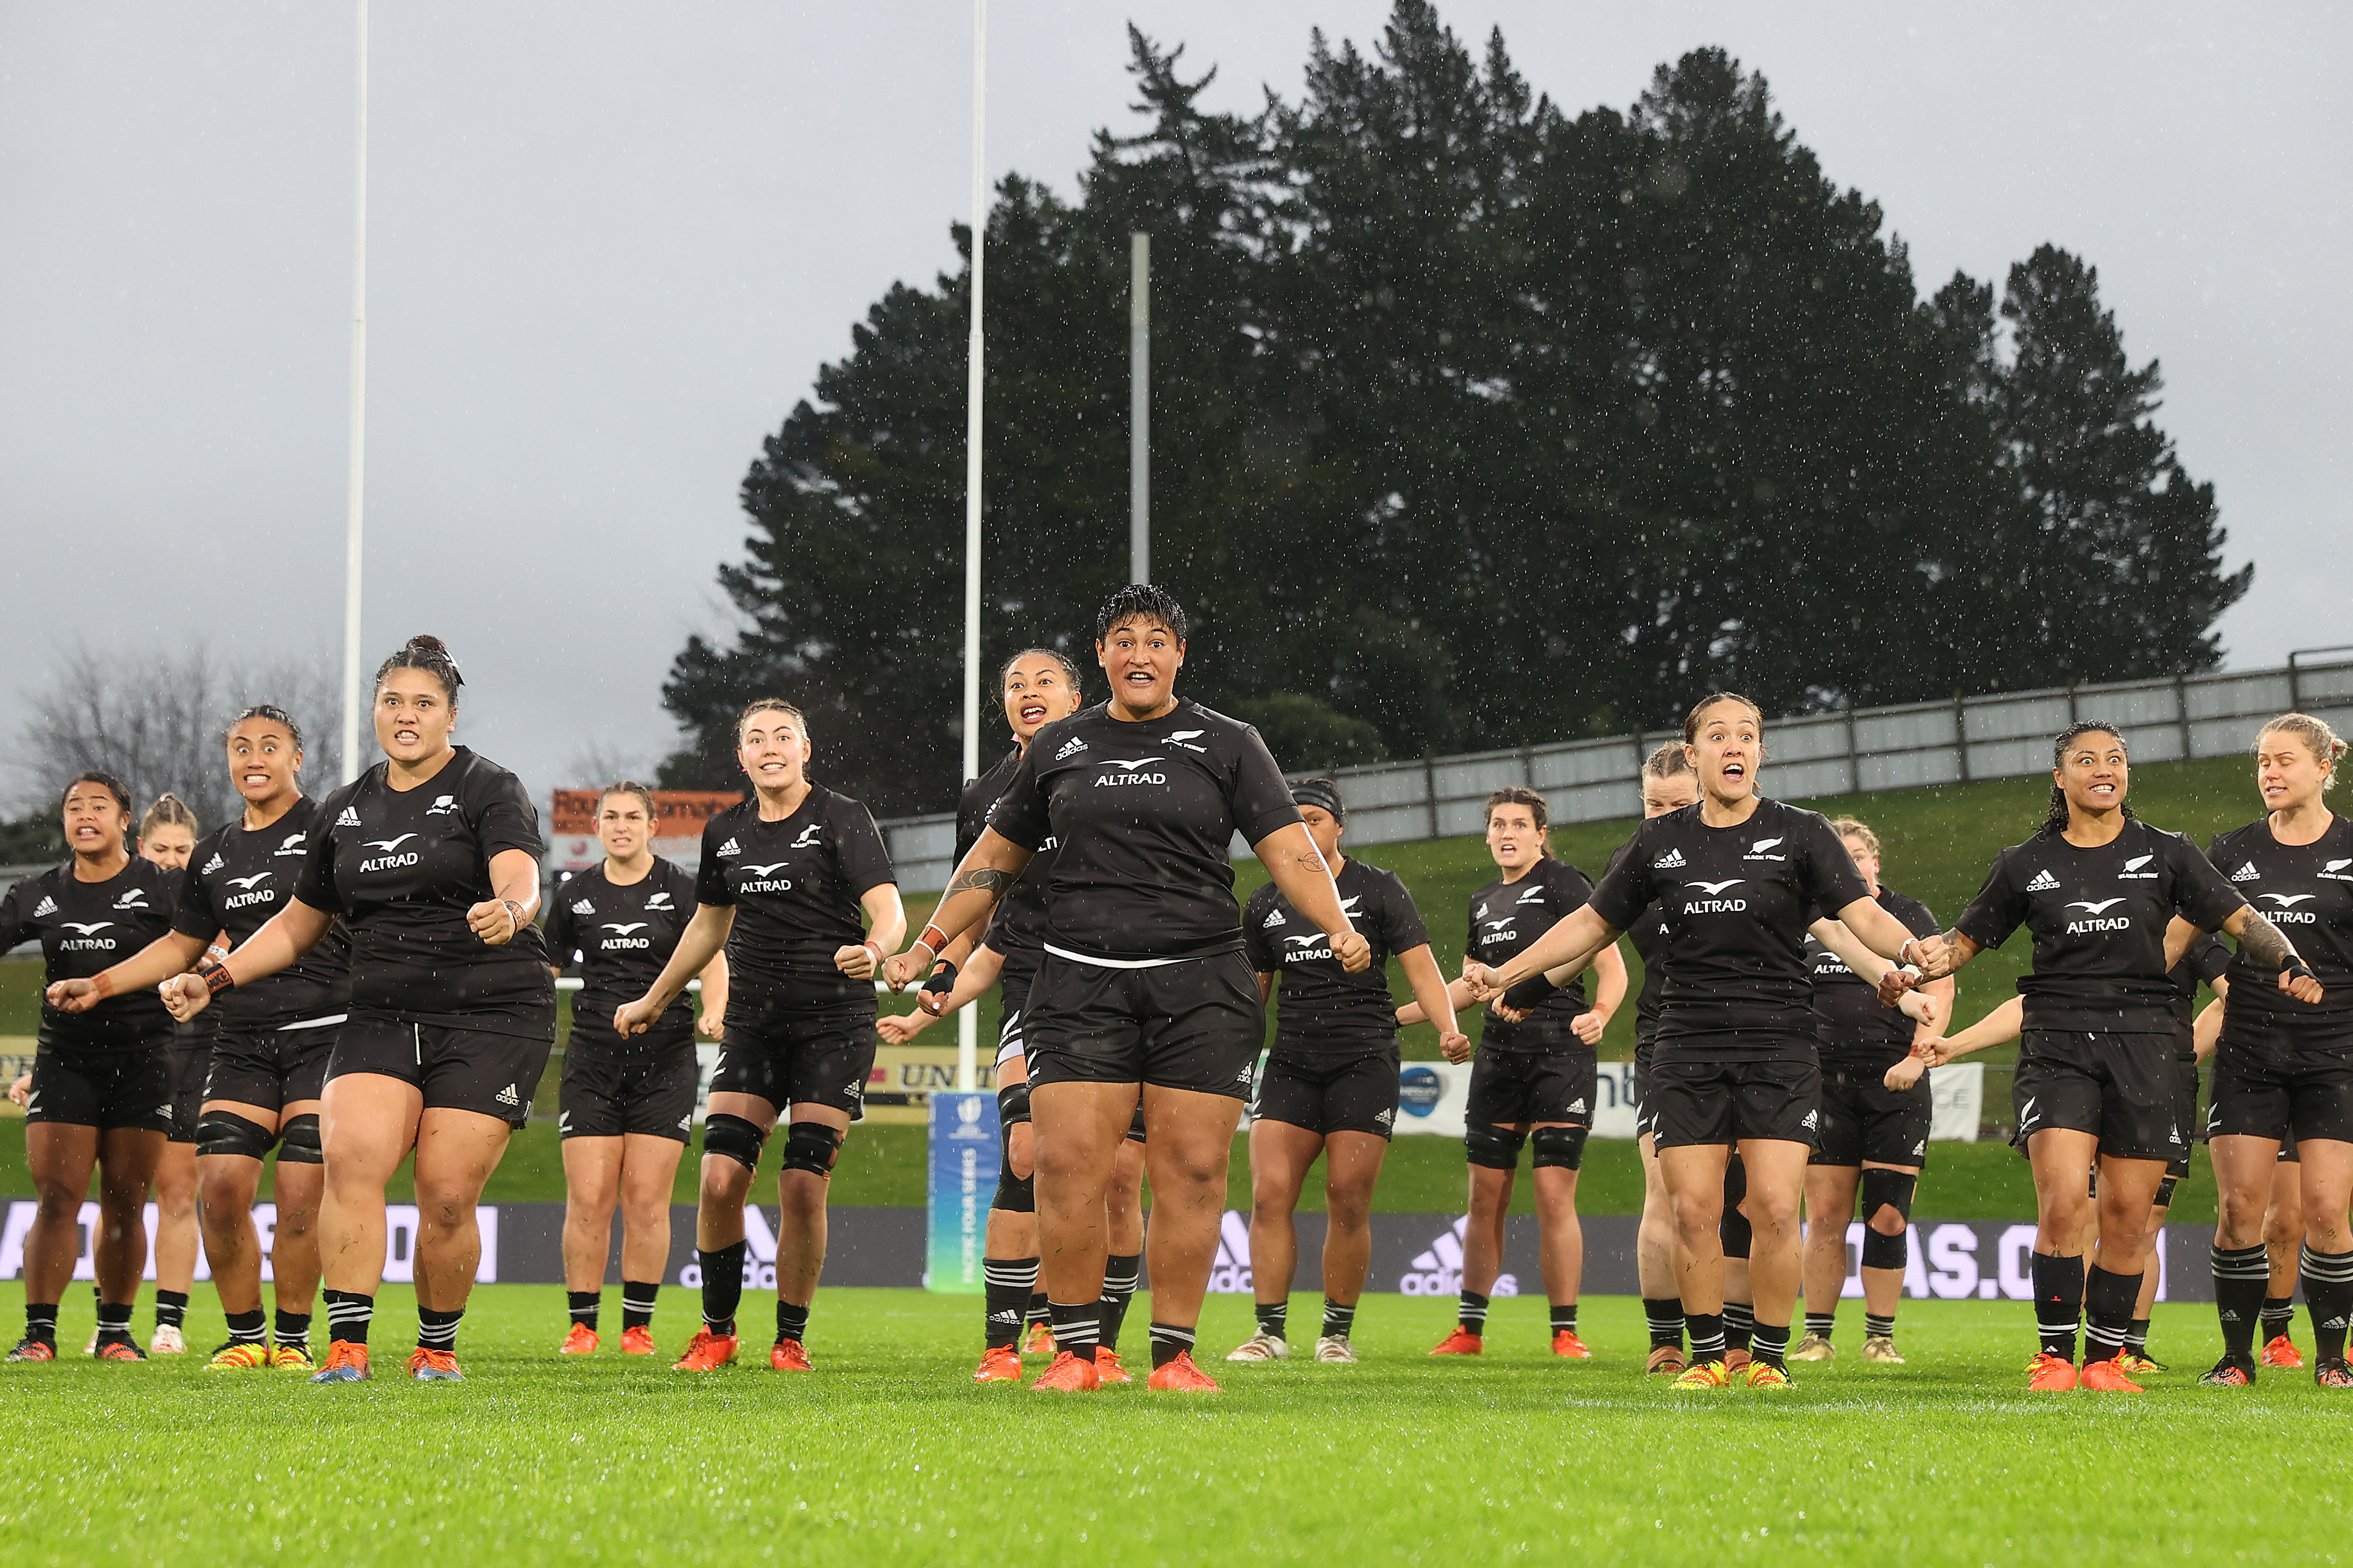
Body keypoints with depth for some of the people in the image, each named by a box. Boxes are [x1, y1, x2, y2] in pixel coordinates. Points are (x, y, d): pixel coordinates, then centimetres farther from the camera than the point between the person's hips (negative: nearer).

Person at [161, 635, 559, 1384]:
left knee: (447, 1197, -9)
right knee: (352, 1156, -19)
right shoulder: (344, 811, 14)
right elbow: (300, 923, 25)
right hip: (382, 1015, 4)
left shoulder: (490, 791, -1)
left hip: (492, 1018, -4)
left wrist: (509, 911, -43)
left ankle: (437, 1349, 13)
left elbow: (520, 878, -20)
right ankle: (346, 1347, -18)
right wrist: (214, 978, 16)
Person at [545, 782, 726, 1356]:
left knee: (646, 1200, -3)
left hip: (665, 1059, -1)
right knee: (588, 1199, -6)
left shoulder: (681, 889, 4)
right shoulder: (576, 894, 10)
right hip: (592, 1057, 1)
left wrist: (714, 1013, -22)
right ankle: (581, 1325, 2)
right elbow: (545, 967, 18)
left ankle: (639, 1325, 5)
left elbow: (712, 963, -3)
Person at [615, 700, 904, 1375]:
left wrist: (872, 949, -38)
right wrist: (653, 1001, 34)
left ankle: (791, 1338, 8)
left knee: (803, 1186, -8)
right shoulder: (726, 832, 10)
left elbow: (889, 911, -15)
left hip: (834, 1023, -4)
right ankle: (717, 1331, 8)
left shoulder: (843, 819, -4)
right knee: (720, 1180, -9)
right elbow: (709, 924, 26)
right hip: (752, 1026, 4)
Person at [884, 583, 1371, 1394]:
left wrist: (1340, 929, -15)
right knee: (1068, 1167, -9)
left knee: (1191, 1172, -5)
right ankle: (1075, 1352, 0)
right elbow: (995, 857, 23)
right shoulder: (1058, 748, 14)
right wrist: (929, 944, 16)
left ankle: (1173, 1355, 3)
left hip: (1201, 985, -1)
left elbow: (1291, 852, 1)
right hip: (1079, 984, 1)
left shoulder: (1227, 744, 9)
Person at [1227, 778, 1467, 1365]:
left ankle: (1338, 1332, 6)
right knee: (1269, 1193, -9)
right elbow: (1250, 989, 20)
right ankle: (1270, 1331, -4)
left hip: (1364, 1059, -3)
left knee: (1348, 1200, -6)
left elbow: (1421, 968, -1)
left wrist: (1447, 1029, -17)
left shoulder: (1378, 889, 3)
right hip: (1290, 1063, 3)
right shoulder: (1265, 904, 13)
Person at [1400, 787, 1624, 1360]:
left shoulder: (1563, 884, -4)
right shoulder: (1484, 903, 16)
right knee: (1486, 1198, 5)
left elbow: (1613, 968, -7)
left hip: (1560, 1055, -6)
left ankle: (1565, 1333, -2)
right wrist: (1392, 1016, 26)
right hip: (1499, 1055, 6)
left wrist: (1599, 1014, -26)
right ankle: (1469, 1328, 11)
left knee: (1554, 1196, -8)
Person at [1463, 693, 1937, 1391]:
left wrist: (1907, 947, -29)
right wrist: (1506, 974, 13)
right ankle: (1707, 1354, 10)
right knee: (1693, 1210, -4)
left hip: (1778, 1046, -2)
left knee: (1775, 1208, -11)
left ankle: (1770, 1358, 3)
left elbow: (1861, 914, -7)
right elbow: (1593, 923, 18)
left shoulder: (1800, 833, 2)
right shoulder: (1661, 841, 9)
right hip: (1687, 1047, 2)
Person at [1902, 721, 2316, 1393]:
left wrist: (2290, 963, -12)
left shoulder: (2166, 854, 9)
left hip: (2144, 1042, 1)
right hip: (2057, 1041, -1)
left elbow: (2243, 920, 7)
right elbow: (1965, 938, 17)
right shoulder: (2025, 865, 10)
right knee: (2063, 1201, -17)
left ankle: (2104, 1358, 13)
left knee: (2128, 1216, 0)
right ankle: (2054, 1356, -8)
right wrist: (1911, 970, -2)